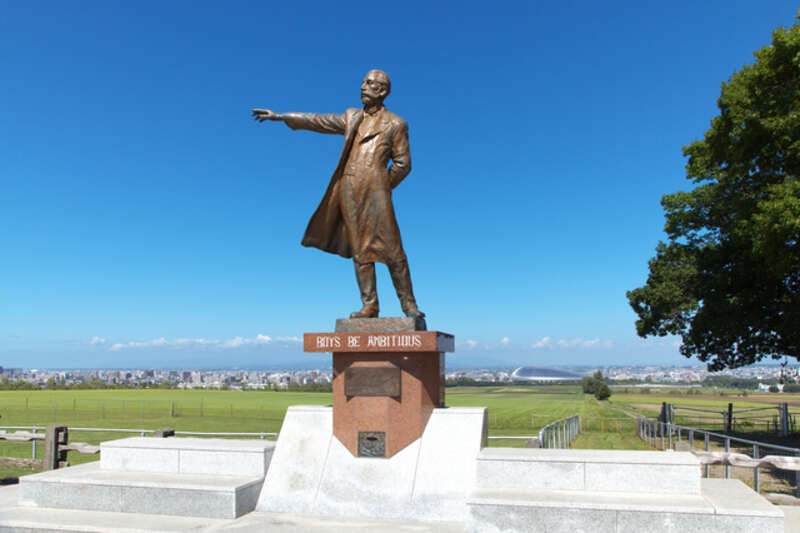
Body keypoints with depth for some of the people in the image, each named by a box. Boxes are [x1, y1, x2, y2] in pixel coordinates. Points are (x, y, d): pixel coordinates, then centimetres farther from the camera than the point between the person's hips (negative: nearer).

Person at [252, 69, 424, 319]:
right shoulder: (351, 117, 19)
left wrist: (382, 187, 3)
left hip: (375, 193, -4)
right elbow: (318, 121, 17)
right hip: (349, 193, 4)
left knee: (391, 250, -6)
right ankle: (369, 305, 6)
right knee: (360, 251, 2)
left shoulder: (395, 124, 7)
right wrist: (279, 116, 14)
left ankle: (409, 304, 2)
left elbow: (402, 163, 5)